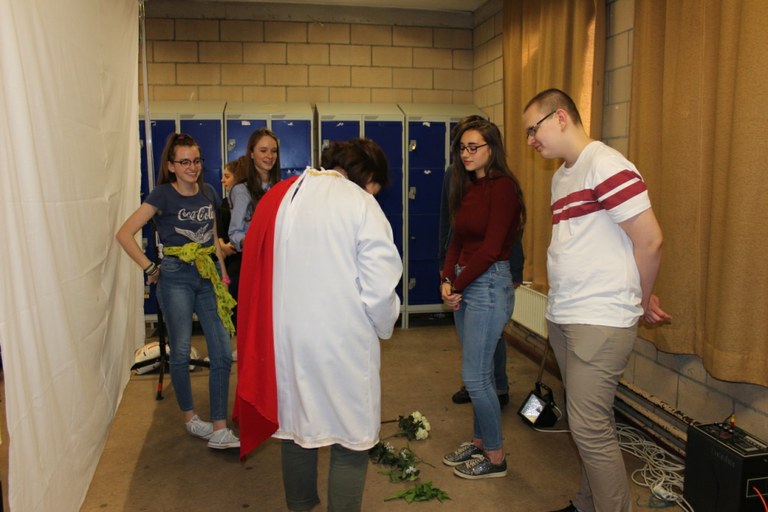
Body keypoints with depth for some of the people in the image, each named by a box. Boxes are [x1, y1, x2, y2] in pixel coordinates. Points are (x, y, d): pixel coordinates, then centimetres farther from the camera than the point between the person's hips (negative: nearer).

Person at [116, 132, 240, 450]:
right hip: (176, 277, -4)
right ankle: (189, 417, 23)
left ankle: (219, 430, 5)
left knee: (222, 354, -2)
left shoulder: (208, 193, 9)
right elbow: (125, 234, -10)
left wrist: (223, 273, 13)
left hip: (208, 277, 4)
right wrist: (149, 268, -11)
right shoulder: (163, 195, -6)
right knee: (181, 352, 1)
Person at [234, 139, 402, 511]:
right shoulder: (361, 205, -12)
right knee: (350, 438, 12)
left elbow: (257, 272, 5)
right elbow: (379, 289, -17)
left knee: (295, 427, 23)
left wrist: (292, 312, 13)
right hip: (342, 343, -5)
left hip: (283, 337, 6)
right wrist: (384, 327, 2)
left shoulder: (278, 197, 4)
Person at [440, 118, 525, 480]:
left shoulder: (502, 187, -12)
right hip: (464, 284, 8)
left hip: (489, 283, -8)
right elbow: (457, 240, 12)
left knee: (475, 375, -3)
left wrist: (457, 285, -10)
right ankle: (479, 441, 32)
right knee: (478, 371, 17)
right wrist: (446, 280, -2)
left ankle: (495, 459, 15)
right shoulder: (467, 188, 13)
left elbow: (491, 248, -17)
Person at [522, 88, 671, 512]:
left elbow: (649, 241, -14)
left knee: (589, 427, -3)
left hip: (599, 322, -8)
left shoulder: (606, 166, -13)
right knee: (590, 420, 17)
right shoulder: (562, 176, 15)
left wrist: (640, 303, 0)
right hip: (562, 317, 8)